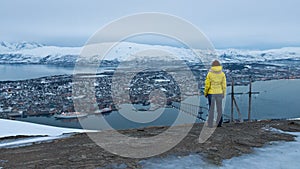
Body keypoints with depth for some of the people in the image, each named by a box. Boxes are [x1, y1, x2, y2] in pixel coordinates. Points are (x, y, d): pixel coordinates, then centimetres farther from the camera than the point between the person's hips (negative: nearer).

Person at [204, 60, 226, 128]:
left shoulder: (209, 74, -10)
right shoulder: (222, 74, -3)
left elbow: (207, 85, -10)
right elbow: (224, 85, -2)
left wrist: (205, 93, 3)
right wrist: (223, 93, 9)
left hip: (211, 93, -2)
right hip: (219, 93, 2)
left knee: (211, 109, 6)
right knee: (219, 108, 12)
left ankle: (210, 124, 8)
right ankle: (219, 123, 14)